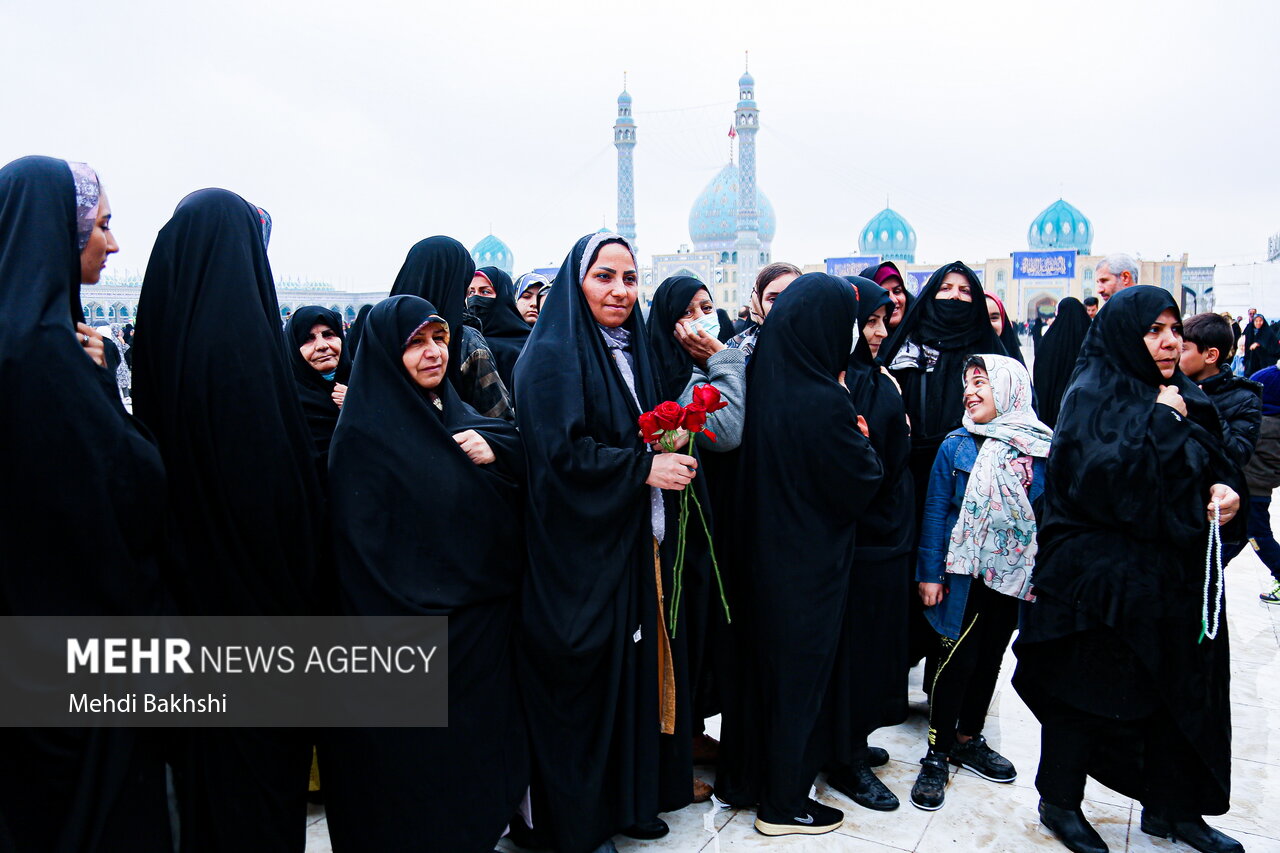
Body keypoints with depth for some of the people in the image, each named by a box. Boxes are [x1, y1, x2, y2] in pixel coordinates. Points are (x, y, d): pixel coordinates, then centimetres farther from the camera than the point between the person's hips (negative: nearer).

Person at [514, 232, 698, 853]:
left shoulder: (631, 351, 14)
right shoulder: (552, 356, -11)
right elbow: (561, 451, -19)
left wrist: (671, 450, 2)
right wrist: (643, 468, -19)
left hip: (632, 541, 8)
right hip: (578, 549, -8)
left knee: (632, 667, 13)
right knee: (583, 680, 2)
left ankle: (629, 798, 30)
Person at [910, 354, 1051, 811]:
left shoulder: (1041, 449, -2)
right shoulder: (956, 446, -5)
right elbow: (935, 512, -4)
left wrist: (1043, 572, 1)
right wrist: (929, 573, -7)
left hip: (1013, 574, 3)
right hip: (963, 572, -3)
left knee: (990, 657, 15)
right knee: (957, 657, 0)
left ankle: (968, 739, 33)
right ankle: (937, 754, 13)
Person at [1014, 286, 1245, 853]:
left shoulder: (1183, 397, 12)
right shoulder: (1093, 396, -10)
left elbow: (1218, 462, 17)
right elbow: (1098, 473, -24)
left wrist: (1227, 489, -5)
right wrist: (1163, 424, -18)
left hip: (1179, 572, 7)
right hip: (1102, 575, -7)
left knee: (1180, 688, 14)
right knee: (1086, 690, 4)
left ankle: (1172, 807, 33)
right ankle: (1059, 803, 22)